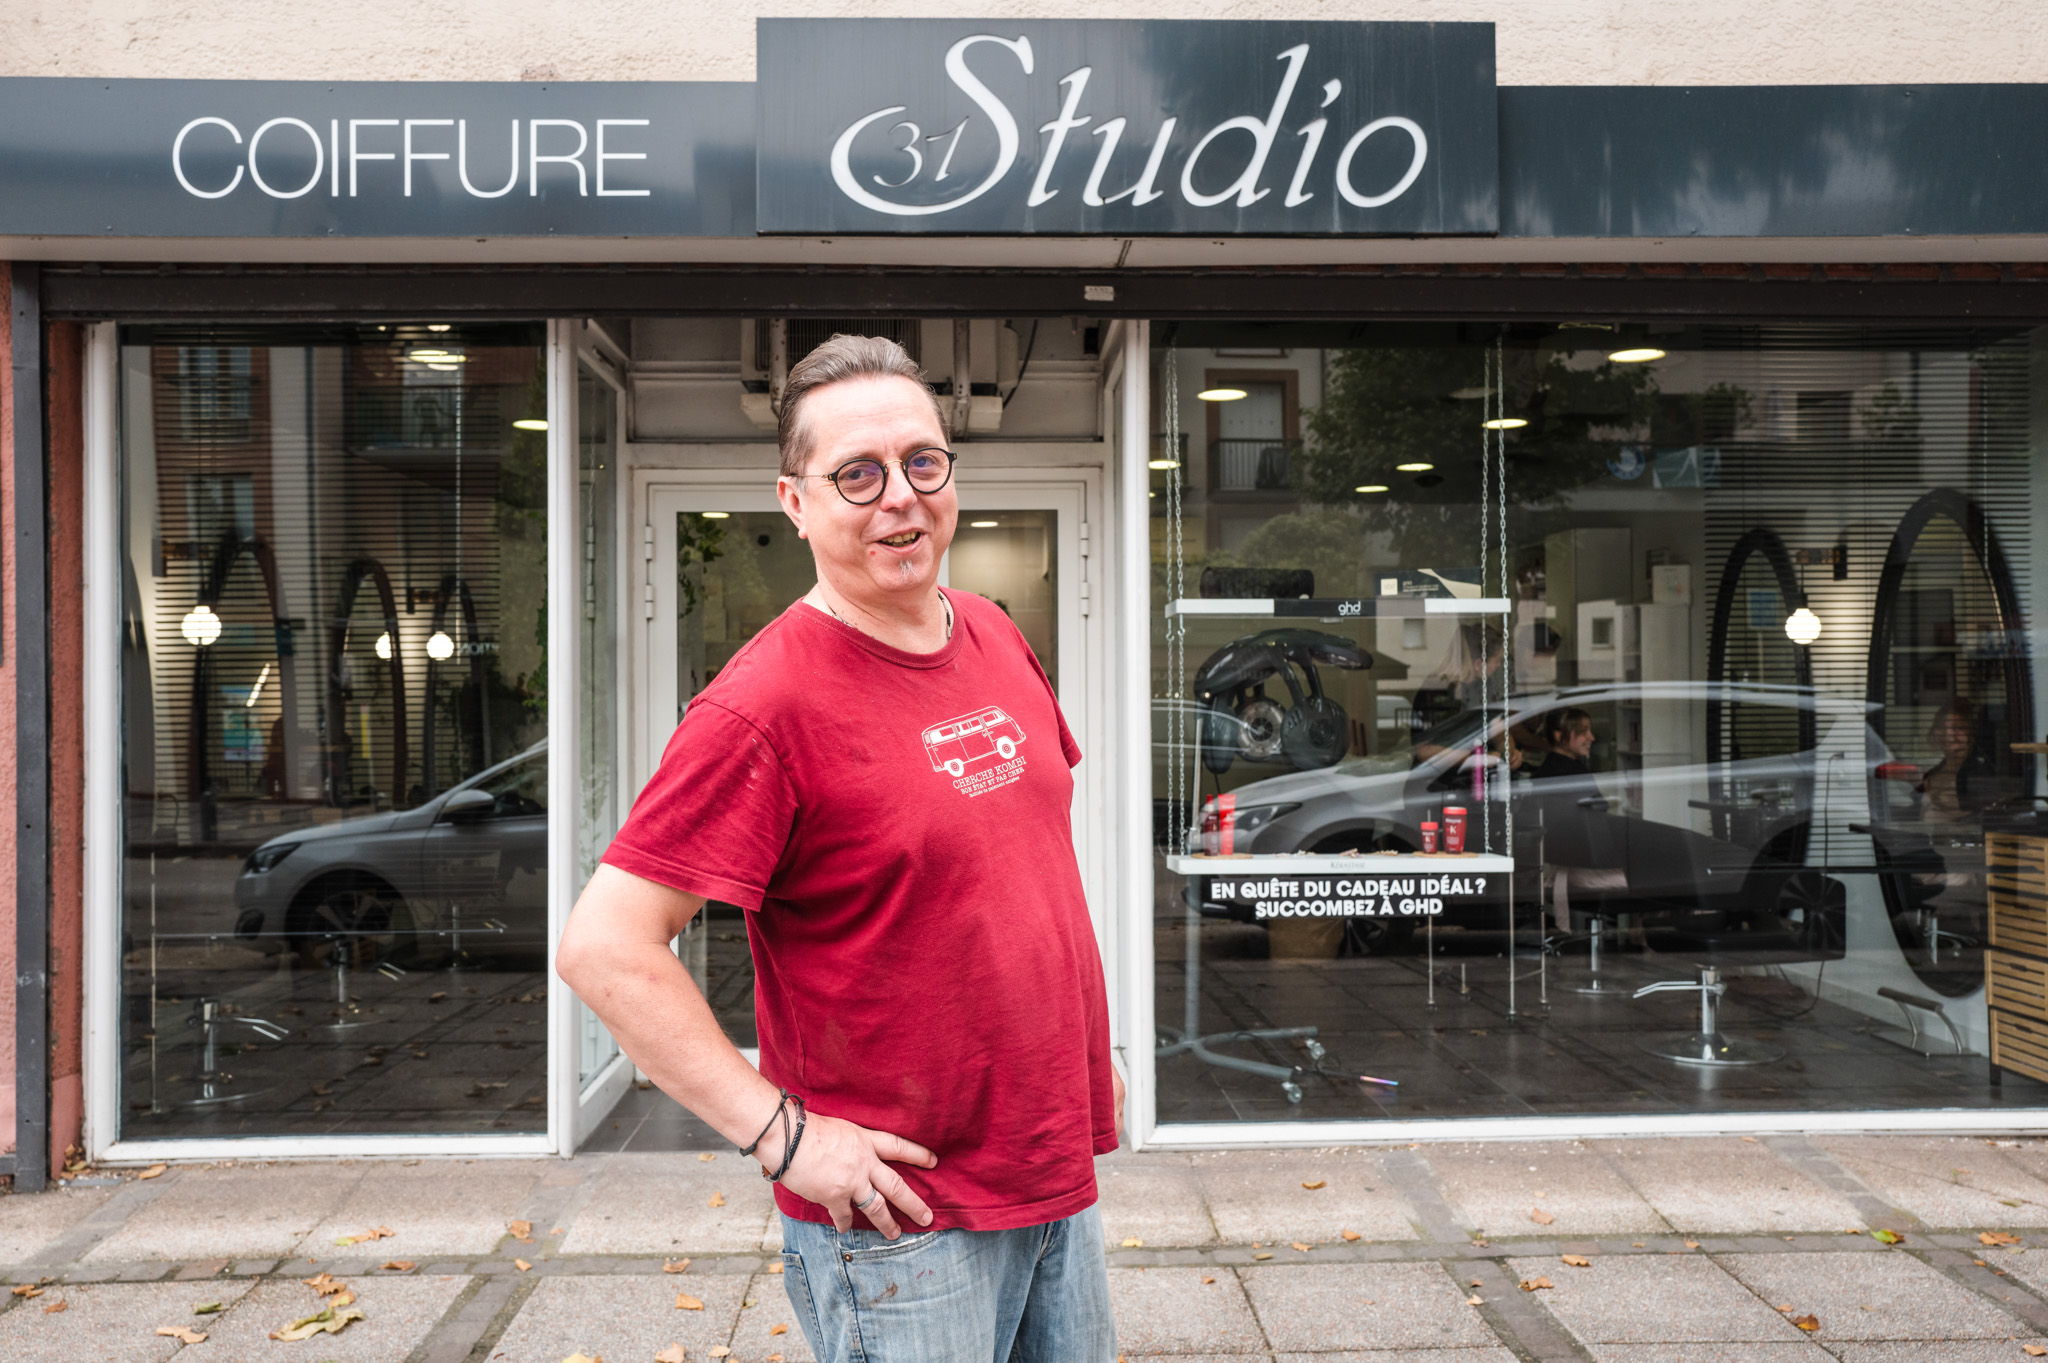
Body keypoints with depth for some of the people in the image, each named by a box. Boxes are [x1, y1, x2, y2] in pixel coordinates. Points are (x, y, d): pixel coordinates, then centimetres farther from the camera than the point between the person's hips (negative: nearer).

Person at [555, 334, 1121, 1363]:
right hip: (903, 1219, -7)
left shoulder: (995, 639, 5)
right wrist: (784, 1135, -20)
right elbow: (603, 947, -22)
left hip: (1059, 1179, 7)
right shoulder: (766, 705, -19)